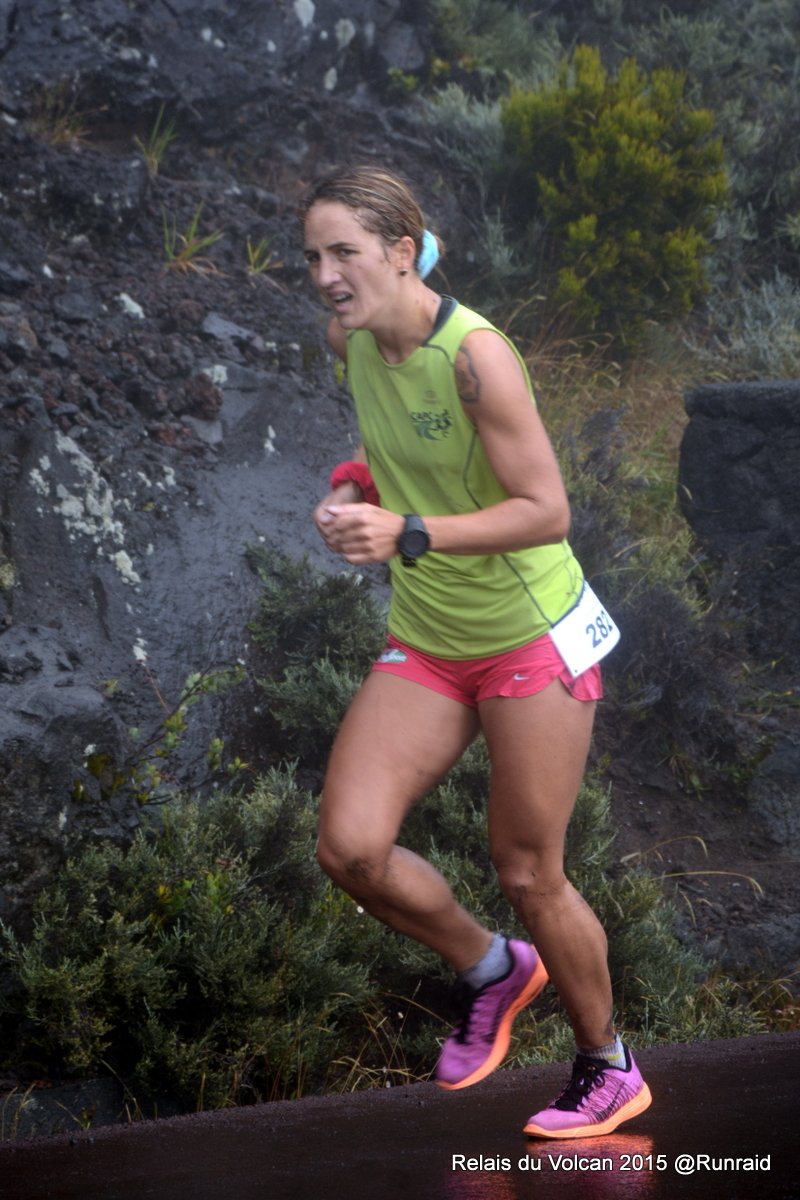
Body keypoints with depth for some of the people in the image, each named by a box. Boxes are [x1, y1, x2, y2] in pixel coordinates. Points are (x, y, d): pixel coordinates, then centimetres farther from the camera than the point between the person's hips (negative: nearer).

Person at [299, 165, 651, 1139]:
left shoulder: (475, 355, -23)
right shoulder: (351, 343, -1)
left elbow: (546, 511, -23)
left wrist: (408, 536, -32)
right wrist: (355, 490, 0)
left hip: (530, 637, -6)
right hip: (424, 644, 6)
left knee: (527, 874, 1)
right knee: (349, 848, -9)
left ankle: (609, 1073, 26)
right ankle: (491, 968, 19)